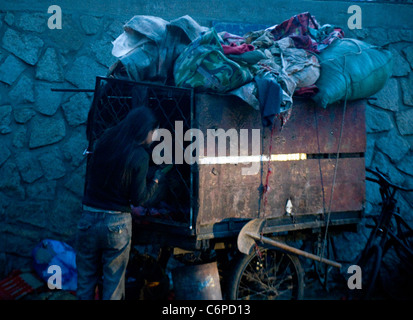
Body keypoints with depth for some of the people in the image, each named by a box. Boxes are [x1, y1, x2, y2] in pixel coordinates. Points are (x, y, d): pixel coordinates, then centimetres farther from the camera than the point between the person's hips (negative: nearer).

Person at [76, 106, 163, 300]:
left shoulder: (103, 142, 3)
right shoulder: (139, 155, -10)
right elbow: (138, 199, -9)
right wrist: (156, 180, 6)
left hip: (88, 219, 4)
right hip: (117, 224, -4)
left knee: (85, 283, 14)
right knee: (113, 285, 9)